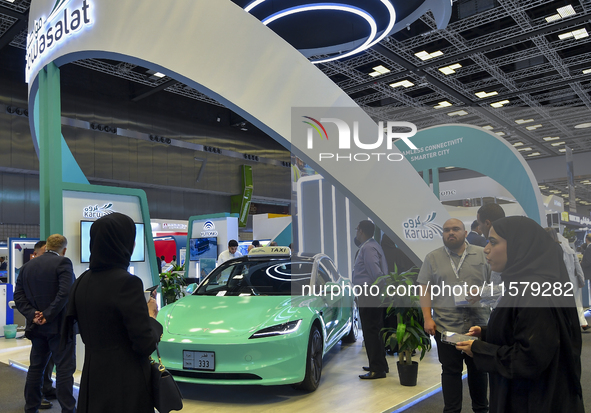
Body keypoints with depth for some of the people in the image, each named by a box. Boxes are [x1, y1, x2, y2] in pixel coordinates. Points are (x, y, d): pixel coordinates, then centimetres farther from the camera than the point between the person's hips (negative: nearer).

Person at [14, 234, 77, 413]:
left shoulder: (26, 266, 10)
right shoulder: (63, 263, -11)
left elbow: (18, 296, 3)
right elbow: (65, 293, -23)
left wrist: (32, 315, -6)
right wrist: (48, 315, -17)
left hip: (37, 326, 6)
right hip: (59, 325, -6)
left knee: (36, 367, 17)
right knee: (64, 369, -1)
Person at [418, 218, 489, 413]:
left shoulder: (482, 254, 3)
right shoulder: (432, 258, 3)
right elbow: (425, 289, 1)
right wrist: (428, 318, -7)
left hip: (478, 324, 1)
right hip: (445, 325, -1)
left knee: (478, 368, 15)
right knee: (450, 370, 7)